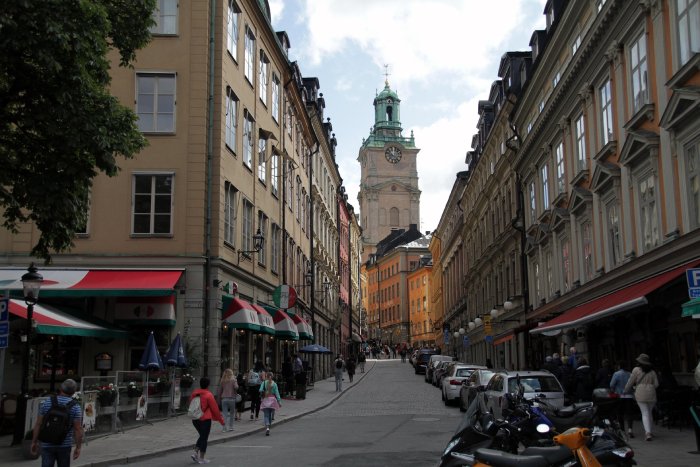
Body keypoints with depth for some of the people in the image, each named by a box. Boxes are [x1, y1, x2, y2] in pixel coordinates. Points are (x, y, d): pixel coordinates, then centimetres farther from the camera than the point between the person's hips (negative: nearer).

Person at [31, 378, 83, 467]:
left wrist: (34, 442, 8)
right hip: (65, 445, 0)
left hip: (47, 445, 0)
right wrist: (78, 447, -2)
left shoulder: (47, 402, -2)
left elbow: (38, 424, -1)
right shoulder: (75, 407, -6)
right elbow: (78, 429, -9)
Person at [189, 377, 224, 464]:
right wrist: (221, 421, 1)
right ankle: (201, 458, 7)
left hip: (195, 419, 6)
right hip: (205, 419, -6)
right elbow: (215, 409, -9)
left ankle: (196, 453, 9)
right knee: (204, 438, 4)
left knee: (202, 436, 21)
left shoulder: (194, 393, 4)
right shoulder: (208, 395, -13)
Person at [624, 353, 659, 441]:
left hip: (640, 394, -3)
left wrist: (626, 391, 16)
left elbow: (630, 382, 3)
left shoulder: (636, 370, -1)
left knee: (645, 413, -5)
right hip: (651, 394, 3)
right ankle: (648, 432, 19)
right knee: (649, 412, 15)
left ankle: (648, 432, -19)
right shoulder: (652, 372, 10)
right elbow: (656, 384, 6)